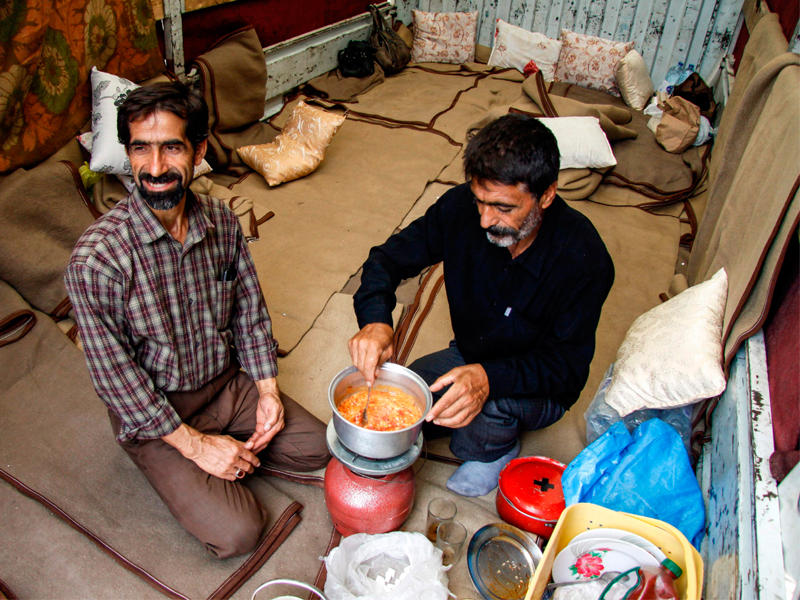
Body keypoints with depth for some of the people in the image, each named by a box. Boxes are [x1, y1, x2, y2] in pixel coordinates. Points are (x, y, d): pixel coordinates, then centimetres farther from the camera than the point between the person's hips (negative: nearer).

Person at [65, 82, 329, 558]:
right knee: (238, 532, -12)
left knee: (319, 448, 3)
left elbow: (249, 309, 2)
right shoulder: (97, 259, -26)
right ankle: (180, 473, 14)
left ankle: (234, 449, 20)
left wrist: (267, 389, -4)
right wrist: (193, 443, -17)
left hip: (227, 383, 5)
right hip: (152, 414, -5)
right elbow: (114, 375, -20)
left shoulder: (222, 221, -10)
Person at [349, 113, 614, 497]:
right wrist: (375, 320, -33)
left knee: (492, 401, -36)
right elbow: (391, 258, -11)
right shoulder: (462, 208, -20)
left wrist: (489, 379, -48)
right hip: (469, 357, 4)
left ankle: (494, 450, 1)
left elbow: (568, 368, -28)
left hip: (540, 390, -3)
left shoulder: (584, 259, -30)